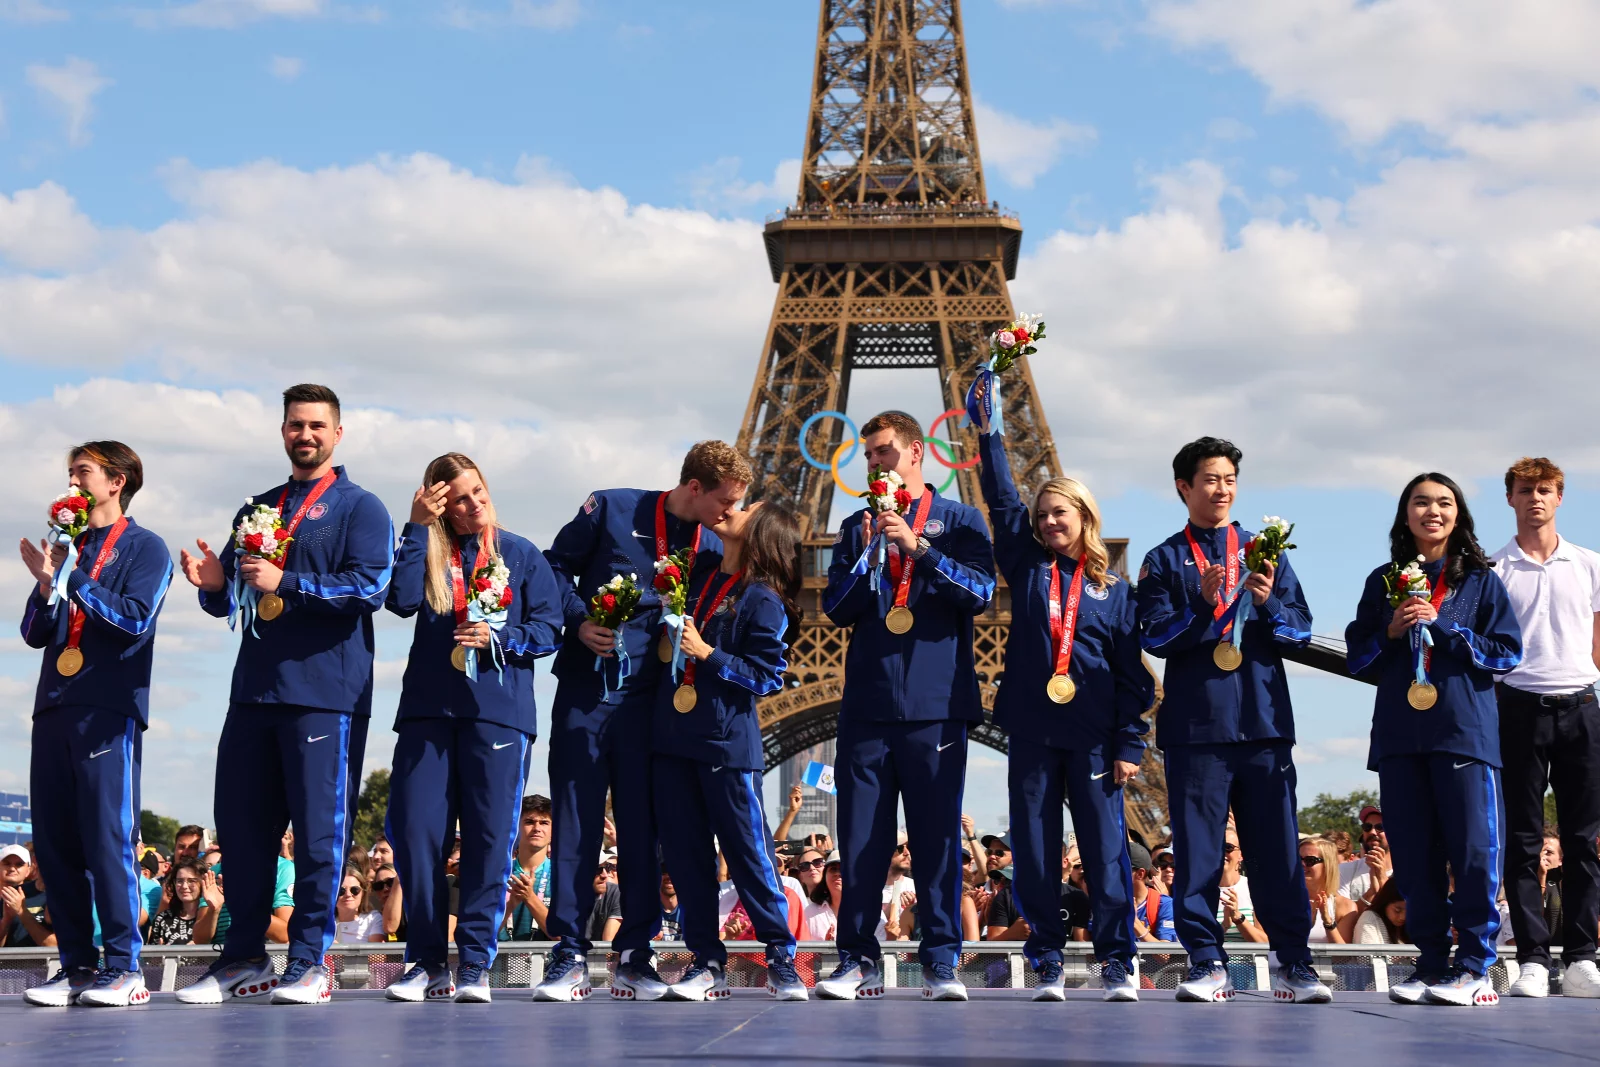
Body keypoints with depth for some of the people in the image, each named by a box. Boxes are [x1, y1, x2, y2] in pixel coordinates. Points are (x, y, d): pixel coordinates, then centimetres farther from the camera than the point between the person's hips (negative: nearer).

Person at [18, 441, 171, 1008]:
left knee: (108, 838, -10)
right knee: (53, 841, 3)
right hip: (55, 706, 7)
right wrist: (45, 584, -1)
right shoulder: (67, 547, 22)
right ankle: (77, 965, 8)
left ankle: (124, 967, -8)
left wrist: (72, 576, -9)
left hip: (108, 709, -6)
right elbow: (35, 633, 17)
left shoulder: (144, 548, 4)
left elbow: (135, 618, -11)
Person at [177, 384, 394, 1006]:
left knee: (320, 828, -5)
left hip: (325, 692, -6)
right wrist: (213, 584, -2)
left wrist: (285, 583, -18)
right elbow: (228, 600, 22)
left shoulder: (359, 508, 3)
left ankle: (310, 963, 1)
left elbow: (369, 586, -12)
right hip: (254, 691, 6)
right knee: (241, 825, 6)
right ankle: (244, 958, 15)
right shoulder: (258, 511, 21)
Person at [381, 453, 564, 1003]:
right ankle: (427, 963, 7)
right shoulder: (428, 550, 12)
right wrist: (416, 527, -6)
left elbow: (549, 630, 5)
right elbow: (402, 600, -8)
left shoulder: (521, 555, 10)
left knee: (490, 839, -3)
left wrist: (498, 638, -11)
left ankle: (475, 965, 3)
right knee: (414, 835, -4)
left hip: (498, 711, -1)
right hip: (428, 709, 1)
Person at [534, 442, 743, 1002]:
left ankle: (635, 957, 8)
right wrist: (579, 620, -10)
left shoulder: (713, 550, 6)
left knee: (641, 827, 2)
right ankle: (568, 957, 3)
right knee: (574, 823, -1)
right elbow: (556, 567, 4)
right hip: (585, 688, -2)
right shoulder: (610, 509, -2)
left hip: (648, 698, 2)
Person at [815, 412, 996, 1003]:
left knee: (937, 834, -2)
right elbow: (835, 608, 8)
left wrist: (918, 547, -14)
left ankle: (940, 962, 3)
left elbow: (980, 592, -5)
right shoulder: (857, 527, 17)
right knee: (860, 836, 1)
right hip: (867, 704, 3)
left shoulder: (959, 521, 9)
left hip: (935, 703, -2)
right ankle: (858, 959, 7)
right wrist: (867, 555, -8)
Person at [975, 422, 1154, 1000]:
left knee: (1106, 849, -1)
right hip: (1032, 732, 2)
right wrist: (988, 431, -2)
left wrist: (1129, 745, -2)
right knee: (1034, 850, 2)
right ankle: (1047, 961, 9)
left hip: (1093, 736, -1)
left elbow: (1132, 674, 5)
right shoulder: (1026, 568, 11)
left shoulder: (1114, 590, 7)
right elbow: (1001, 499, 4)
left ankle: (1117, 960, 5)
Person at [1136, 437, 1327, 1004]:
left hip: (1264, 722, 1)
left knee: (1277, 847, 0)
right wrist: (1202, 604, -17)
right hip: (1195, 726, -1)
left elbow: (1301, 628, 8)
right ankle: (1206, 963, 5)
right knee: (1197, 850, -1)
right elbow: (1155, 638, -2)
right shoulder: (1164, 561, 9)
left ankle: (1294, 964, 5)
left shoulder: (1264, 552, 14)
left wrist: (1267, 602, -11)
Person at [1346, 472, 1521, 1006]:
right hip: (1400, 735, 3)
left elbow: (1505, 652, -1)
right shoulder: (1384, 582, 15)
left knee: (1473, 849, -7)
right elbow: (1359, 657, 14)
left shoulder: (1480, 580, 7)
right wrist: (1391, 632, -5)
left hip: (1465, 730, -3)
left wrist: (1439, 627, -9)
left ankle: (1474, 966, 0)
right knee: (1413, 855, 3)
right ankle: (1431, 962, 11)